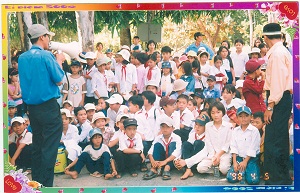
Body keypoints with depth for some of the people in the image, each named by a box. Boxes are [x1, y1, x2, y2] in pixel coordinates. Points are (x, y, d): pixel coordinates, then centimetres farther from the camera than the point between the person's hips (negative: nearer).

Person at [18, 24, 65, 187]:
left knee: (37, 145, 16)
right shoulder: (46, 56, -13)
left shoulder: (22, 58, 7)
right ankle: (46, 184, 2)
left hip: (31, 107, 7)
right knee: (49, 147, -1)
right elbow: (59, 80, -11)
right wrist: (59, 61, 4)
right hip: (48, 107, -7)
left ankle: (36, 181, 24)